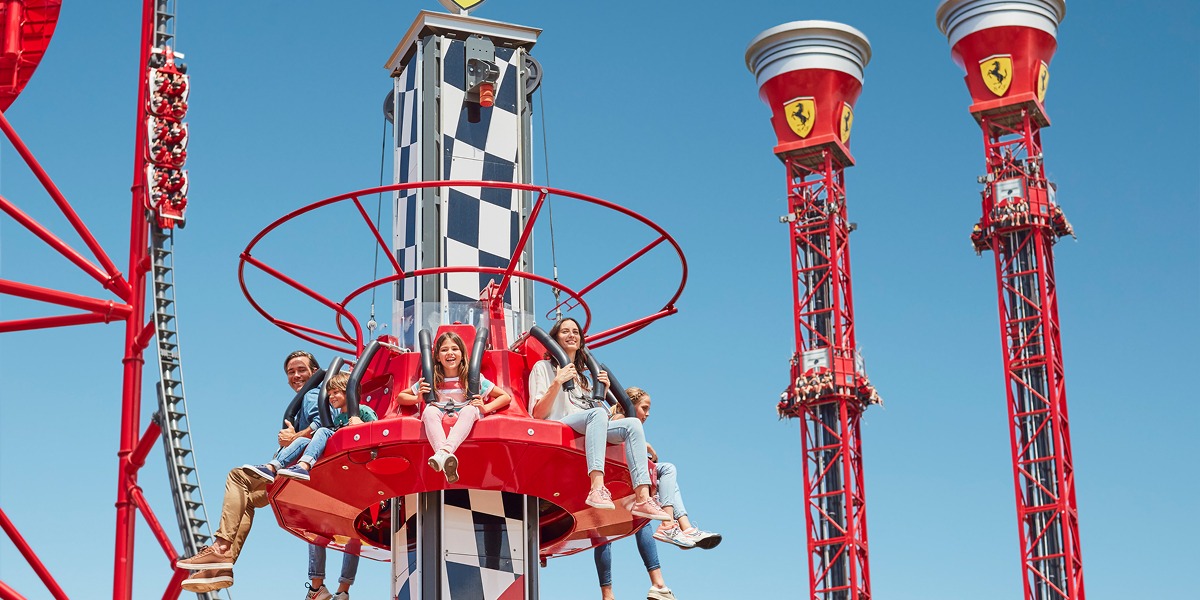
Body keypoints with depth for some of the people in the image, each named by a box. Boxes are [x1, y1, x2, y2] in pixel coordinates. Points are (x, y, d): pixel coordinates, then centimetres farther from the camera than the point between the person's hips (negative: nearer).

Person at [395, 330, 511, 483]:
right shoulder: (431, 379, 7)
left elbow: (506, 397, 7)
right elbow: (400, 397, 15)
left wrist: (485, 408, -10)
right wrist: (418, 398, -6)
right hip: (439, 422, 1)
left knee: (471, 409, -33)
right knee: (430, 410, -30)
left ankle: (444, 453, -56)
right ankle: (445, 459, -55)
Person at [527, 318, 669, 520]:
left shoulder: (581, 376, 32)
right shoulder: (543, 367, 11)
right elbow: (538, 414, -4)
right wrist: (557, 382, -13)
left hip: (588, 431, 7)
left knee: (632, 424, -18)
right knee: (598, 413, -35)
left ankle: (642, 498, -35)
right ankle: (597, 488, -55)